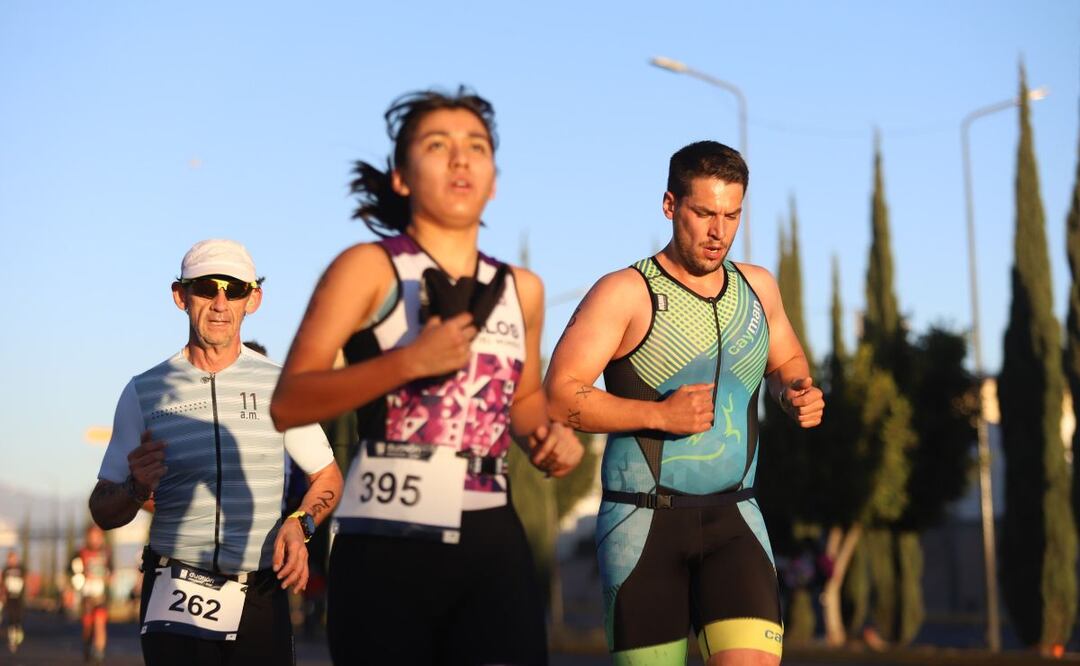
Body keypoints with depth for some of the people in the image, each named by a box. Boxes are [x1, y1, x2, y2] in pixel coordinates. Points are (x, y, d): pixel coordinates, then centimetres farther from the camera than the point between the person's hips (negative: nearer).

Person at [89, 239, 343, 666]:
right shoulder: (145, 392, 4)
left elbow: (327, 477, 13)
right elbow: (104, 513, 7)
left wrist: (300, 523, -7)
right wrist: (138, 488, -15)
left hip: (261, 596, 1)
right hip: (177, 596, -1)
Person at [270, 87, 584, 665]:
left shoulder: (521, 290, 15)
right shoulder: (369, 268, 0)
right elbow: (288, 404, -8)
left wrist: (546, 436, 10)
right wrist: (408, 361, -18)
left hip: (491, 539, 4)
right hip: (387, 542, -4)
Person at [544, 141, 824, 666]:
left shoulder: (758, 288, 10)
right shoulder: (625, 294, -6)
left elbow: (786, 361, 28)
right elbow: (559, 395, -12)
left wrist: (797, 392, 5)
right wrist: (660, 414, -21)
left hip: (733, 520, 3)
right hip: (643, 522, -3)